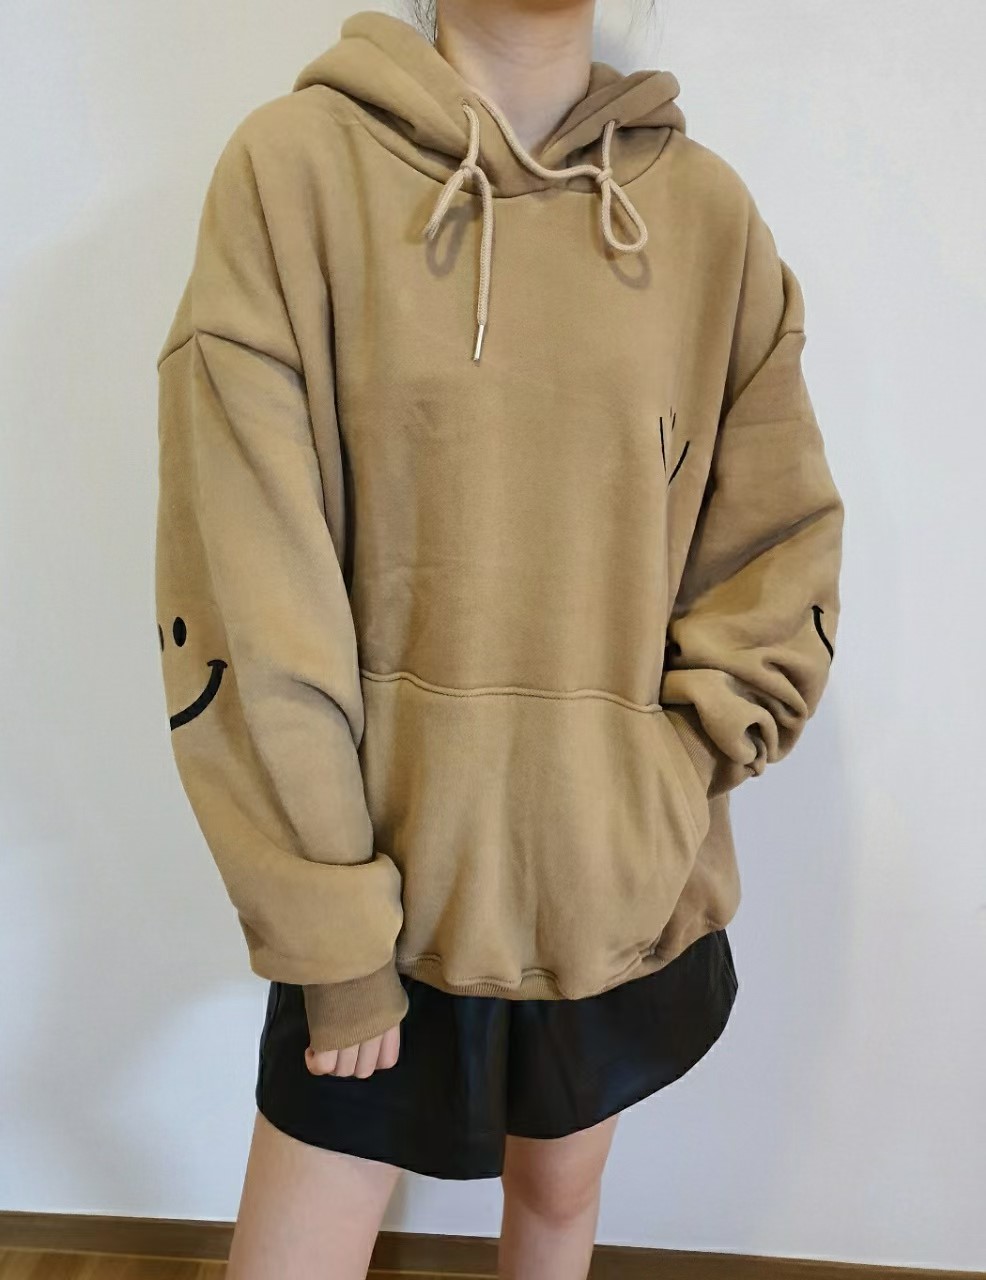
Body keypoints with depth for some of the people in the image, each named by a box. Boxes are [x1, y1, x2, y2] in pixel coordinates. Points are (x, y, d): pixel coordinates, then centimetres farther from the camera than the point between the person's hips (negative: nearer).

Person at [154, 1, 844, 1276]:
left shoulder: (707, 207, 0)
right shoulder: (293, 164, -9)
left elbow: (783, 549, 6)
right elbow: (243, 594, -12)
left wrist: (676, 765, -7)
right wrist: (329, 932, -11)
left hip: (624, 881, 3)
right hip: (388, 861, -2)